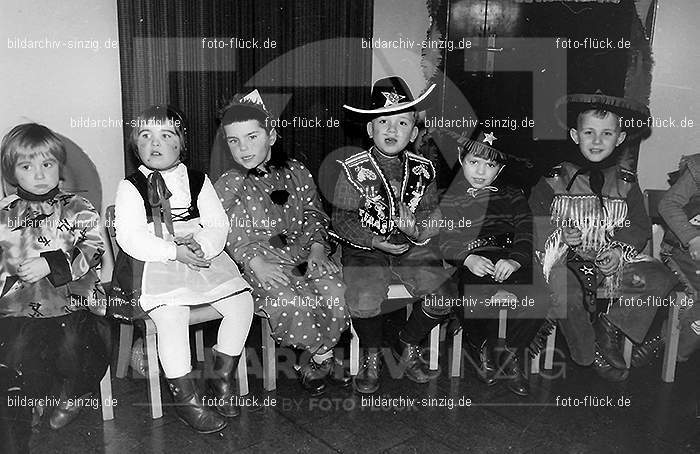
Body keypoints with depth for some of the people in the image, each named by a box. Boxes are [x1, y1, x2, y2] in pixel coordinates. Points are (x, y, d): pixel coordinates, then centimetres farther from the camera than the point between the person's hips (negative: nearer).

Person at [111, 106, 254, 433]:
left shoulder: (198, 181, 12)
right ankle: (186, 397, -12)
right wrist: (174, 252, -21)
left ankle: (222, 378, 5)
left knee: (241, 301, -12)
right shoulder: (130, 187, 2)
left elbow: (219, 224, 5)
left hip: (203, 257, 4)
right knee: (171, 316, -29)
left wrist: (202, 244, -18)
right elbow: (129, 237, -9)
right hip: (153, 265, -4)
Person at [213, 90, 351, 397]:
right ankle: (325, 357, -1)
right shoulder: (228, 186, 4)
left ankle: (311, 363, 0)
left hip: (305, 252, 3)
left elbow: (314, 215, 14)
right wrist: (256, 262, -19)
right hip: (265, 261, -3)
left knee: (338, 293, -24)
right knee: (294, 302, -32)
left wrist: (317, 248, -3)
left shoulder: (296, 172, 12)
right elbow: (234, 236, -2)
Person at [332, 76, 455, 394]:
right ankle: (372, 355, 7)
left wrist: (417, 228, -15)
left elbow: (433, 213, 8)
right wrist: (375, 241, -21)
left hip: (411, 246, 3)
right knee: (364, 302, -27)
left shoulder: (422, 169, 4)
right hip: (364, 249, -3)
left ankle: (407, 346, 16)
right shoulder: (354, 170, -7)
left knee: (443, 296, -13)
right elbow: (342, 219, -8)